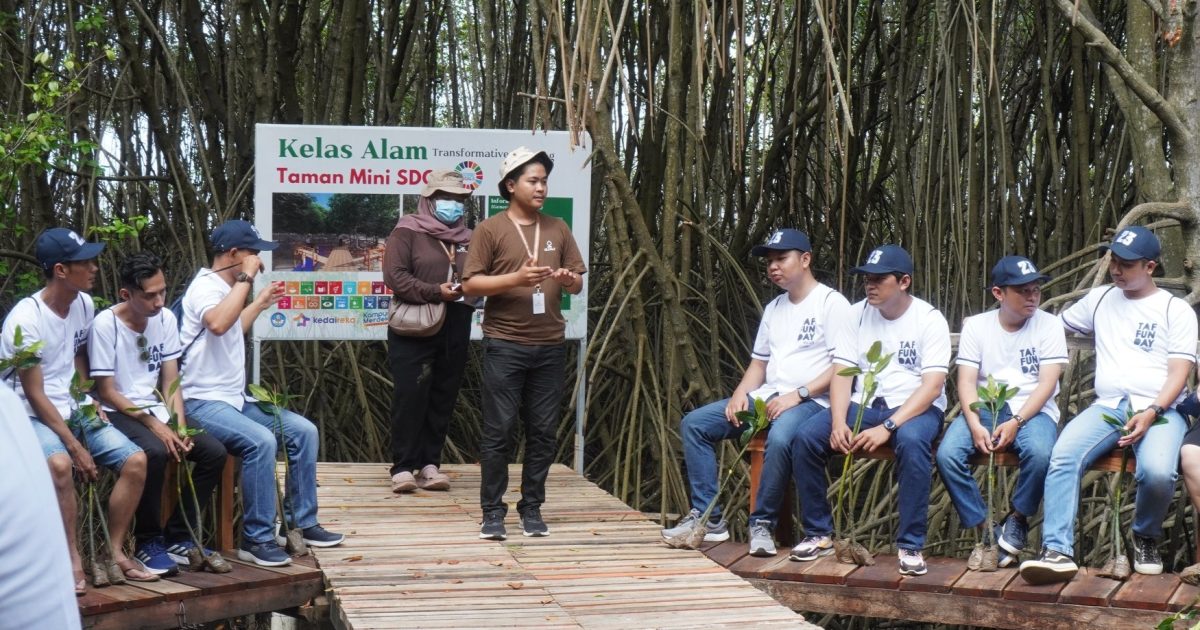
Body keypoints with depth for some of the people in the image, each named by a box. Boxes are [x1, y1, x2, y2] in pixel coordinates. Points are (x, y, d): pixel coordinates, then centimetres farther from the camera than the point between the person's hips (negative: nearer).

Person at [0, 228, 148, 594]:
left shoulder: (84, 304, 1)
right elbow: (35, 395, -18)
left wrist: (88, 402, 3)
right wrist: (75, 447, -20)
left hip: (75, 412, 7)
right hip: (33, 417, -7)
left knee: (135, 460, -13)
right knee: (59, 464, -37)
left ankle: (115, 553, -3)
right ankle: (73, 560, -23)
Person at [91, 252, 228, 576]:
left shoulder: (165, 319, 1)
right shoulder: (105, 324, -15)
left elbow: (171, 383, 4)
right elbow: (106, 392, -14)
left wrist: (179, 426, -12)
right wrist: (154, 425, -20)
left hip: (155, 410, 6)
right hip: (117, 414, -6)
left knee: (214, 452, -13)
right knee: (155, 452, -35)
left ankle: (179, 537, -1)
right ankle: (147, 543, -16)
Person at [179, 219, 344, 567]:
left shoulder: (224, 288, 15)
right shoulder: (205, 287, -14)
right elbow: (217, 324, -39)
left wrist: (259, 304, 37)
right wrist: (246, 277, -30)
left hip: (235, 399, 10)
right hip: (203, 402, -10)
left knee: (303, 430, 2)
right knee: (261, 441, -32)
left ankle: (302, 522, 10)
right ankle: (257, 539, -23)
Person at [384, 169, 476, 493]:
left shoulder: (467, 238, 14)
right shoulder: (408, 231, -1)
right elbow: (394, 275, -11)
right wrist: (436, 292, -18)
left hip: (455, 332, 5)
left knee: (443, 400, 5)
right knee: (410, 398, -6)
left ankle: (429, 464, 12)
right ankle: (403, 467, -1)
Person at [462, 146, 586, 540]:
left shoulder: (558, 229, 12)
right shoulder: (490, 230, 0)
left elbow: (578, 284, 15)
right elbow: (470, 284, -6)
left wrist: (568, 280, -9)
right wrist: (517, 278, -17)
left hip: (550, 346, 4)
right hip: (505, 345, -4)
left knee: (543, 431, 5)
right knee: (499, 430, -3)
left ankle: (532, 509, 14)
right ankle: (492, 512, 4)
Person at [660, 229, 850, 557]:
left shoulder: (831, 303, -3)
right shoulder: (774, 308, 22)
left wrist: (798, 394, -19)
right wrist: (741, 394, 3)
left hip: (810, 402, -8)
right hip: (765, 397, 8)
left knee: (780, 438, -40)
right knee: (694, 424, -7)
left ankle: (762, 524, -24)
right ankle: (707, 517, -9)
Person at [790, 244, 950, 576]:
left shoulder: (930, 320, -8)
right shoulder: (858, 314, 6)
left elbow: (933, 386, -16)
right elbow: (842, 373, 2)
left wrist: (887, 427, -27)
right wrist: (838, 422, -16)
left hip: (915, 407, -4)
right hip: (865, 404, 4)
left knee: (912, 441, -39)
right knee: (805, 437, -19)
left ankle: (910, 545, -28)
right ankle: (818, 534, -5)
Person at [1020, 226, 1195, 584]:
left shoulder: (1176, 310, 8)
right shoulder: (1101, 299, 21)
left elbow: (1179, 372, -2)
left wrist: (1151, 413, -17)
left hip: (1158, 410, -3)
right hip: (1107, 407, 3)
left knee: (1157, 472, -34)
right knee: (1063, 457, -29)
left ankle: (1146, 538, -3)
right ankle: (1058, 551, -34)